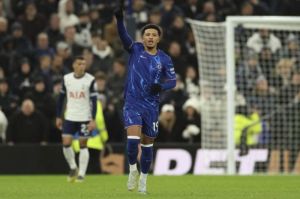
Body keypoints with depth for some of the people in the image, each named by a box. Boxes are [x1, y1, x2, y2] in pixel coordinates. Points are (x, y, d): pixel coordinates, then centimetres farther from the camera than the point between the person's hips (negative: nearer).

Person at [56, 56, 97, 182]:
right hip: (70, 117, 3)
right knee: (66, 143, -6)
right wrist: (58, 117, 10)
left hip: (85, 118, -3)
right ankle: (72, 167, 16)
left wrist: (93, 120, -13)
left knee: (83, 145, -1)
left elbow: (94, 101, -7)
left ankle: (81, 173, 6)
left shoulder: (90, 80, -6)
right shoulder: (66, 79, 3)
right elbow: (61, 98, 11)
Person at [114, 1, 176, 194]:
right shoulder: (135, 49, -2)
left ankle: (143, 180, 24)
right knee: (133, 138, -20)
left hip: (151, 105, 2)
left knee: (148, 143, 9)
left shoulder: (164, 59, 2)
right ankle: (133, 170, 4)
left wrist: (161, 86, -18)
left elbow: (173, 80, 5)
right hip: (132, 103, -2)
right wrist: (120, 19, -36)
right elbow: (124, 36, -18)